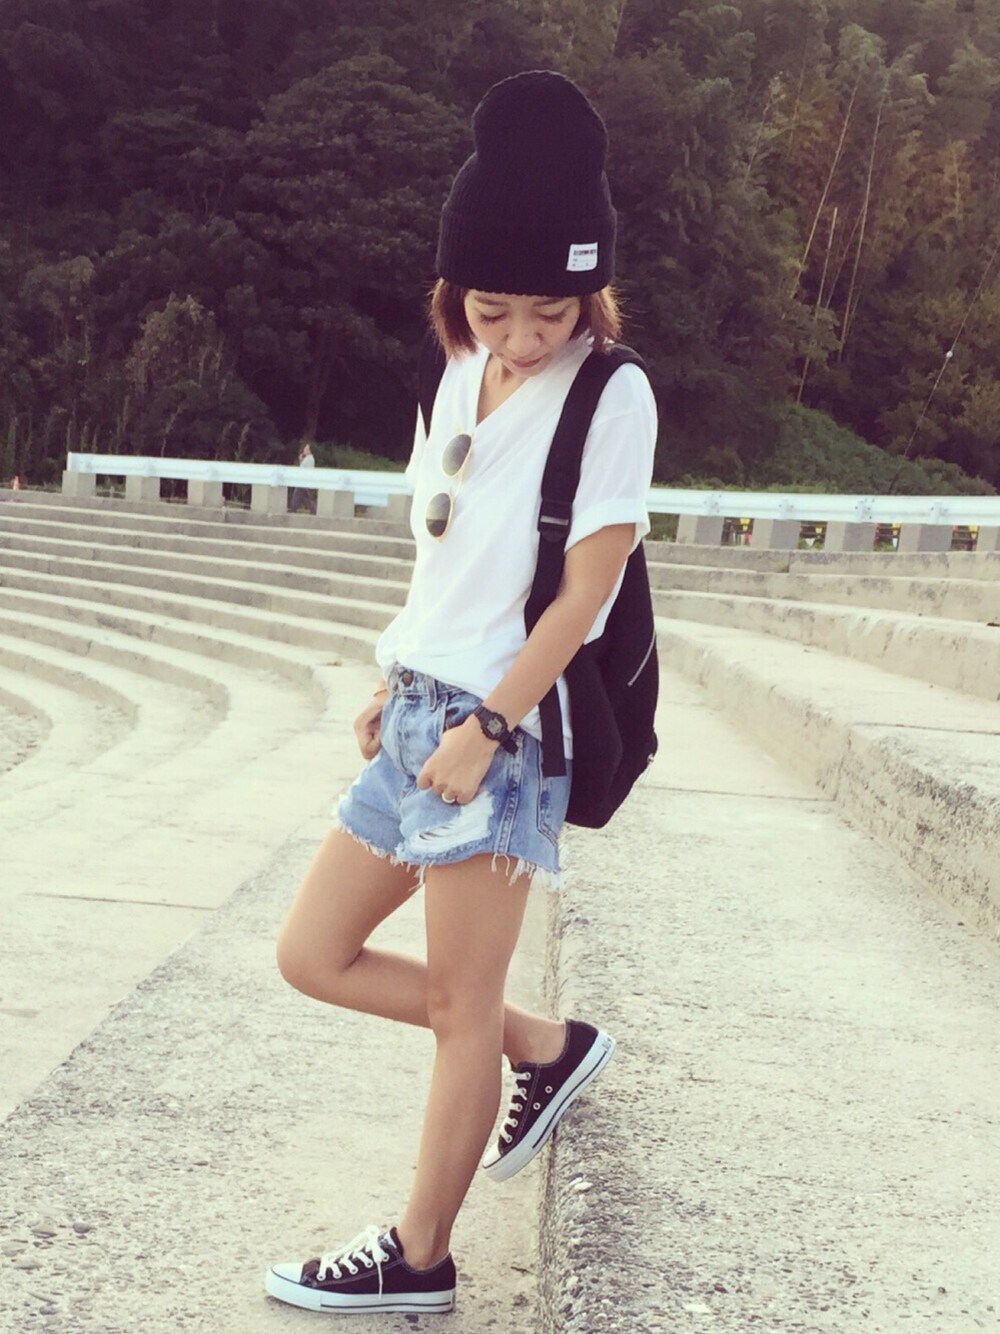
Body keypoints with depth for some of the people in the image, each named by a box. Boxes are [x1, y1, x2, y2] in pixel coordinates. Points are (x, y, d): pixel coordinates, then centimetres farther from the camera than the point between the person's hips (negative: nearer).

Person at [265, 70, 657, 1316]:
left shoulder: (611, 395, -11)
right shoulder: (461, 376, 9)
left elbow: (583, 593, -14)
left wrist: (484, 727, -16)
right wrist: (391, 690, 15)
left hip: (506, 728, -8)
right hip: (418, 713, 8)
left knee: (459, 1006, 2)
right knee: (312, 954, 13)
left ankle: (419, 1260, 17)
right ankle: (546, 1045, 26)